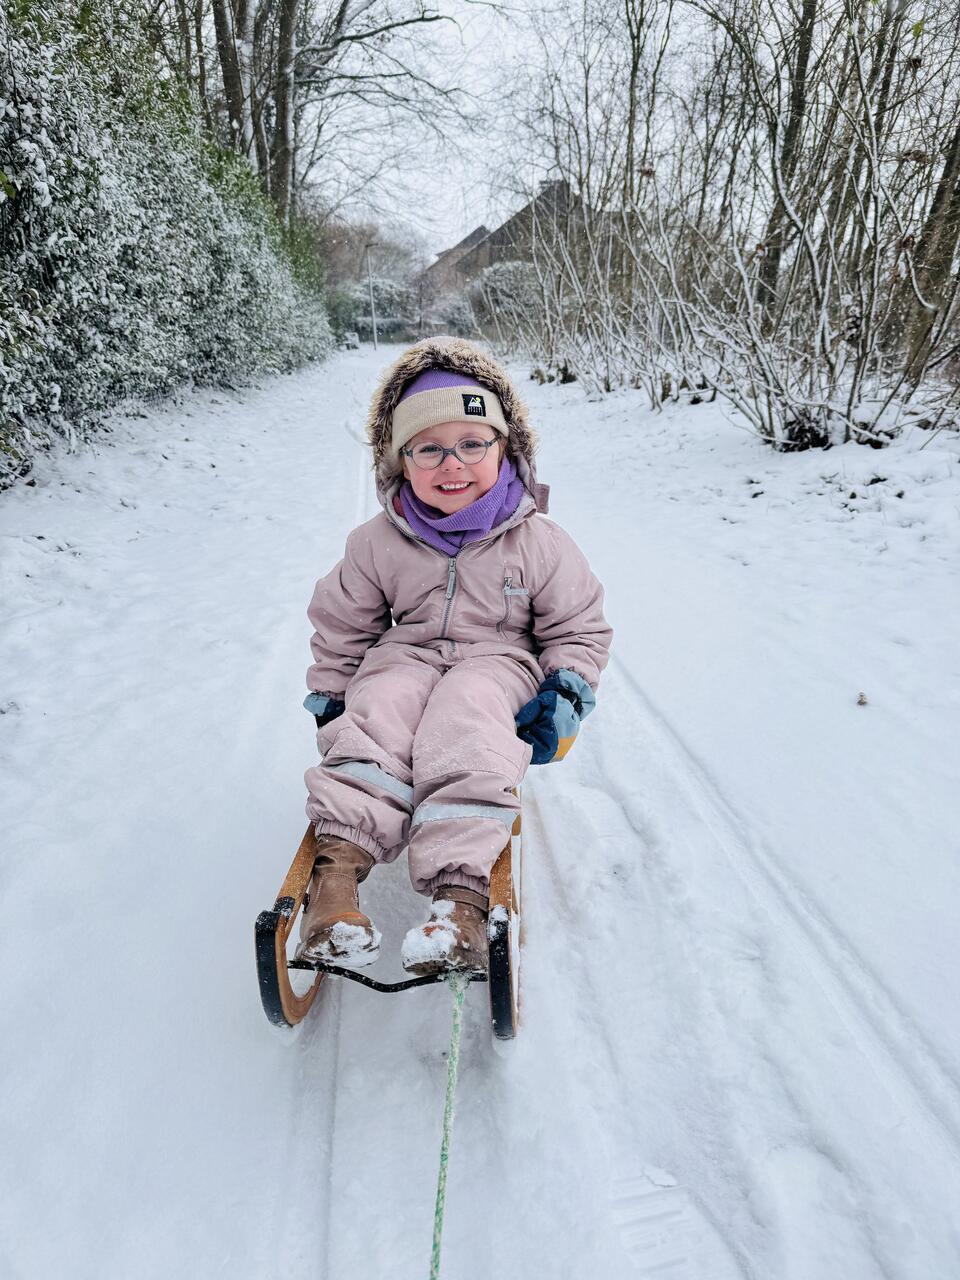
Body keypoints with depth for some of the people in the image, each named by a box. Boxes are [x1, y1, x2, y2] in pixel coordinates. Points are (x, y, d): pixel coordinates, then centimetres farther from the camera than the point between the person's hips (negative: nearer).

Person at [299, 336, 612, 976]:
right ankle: (337, 864, -40)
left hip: (498, 661, -2)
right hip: (403, 657, 3)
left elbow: (579, 628, 4)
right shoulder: (379, 541, 2)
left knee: (466, 716, -35)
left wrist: (566, 694, -11)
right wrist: (327, 692, 10)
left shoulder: (538, 541, -3)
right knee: (379, 711, -30)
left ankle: (461, 888, -45)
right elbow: (341, 624, 15)